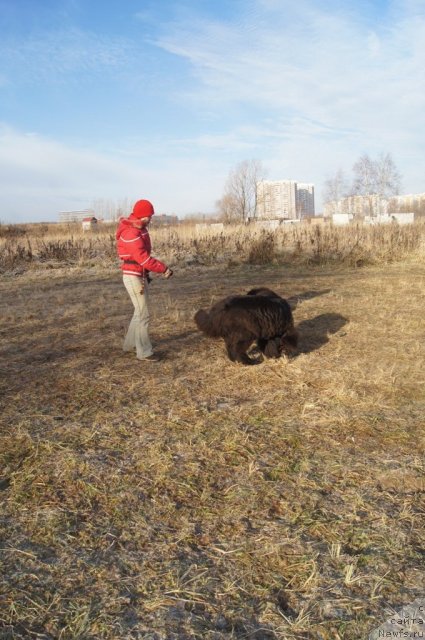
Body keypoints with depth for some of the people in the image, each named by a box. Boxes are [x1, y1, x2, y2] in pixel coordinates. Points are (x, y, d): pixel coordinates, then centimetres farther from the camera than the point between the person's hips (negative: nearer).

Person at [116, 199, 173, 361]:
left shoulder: (140, 229, 11)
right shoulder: (130, 234, -21)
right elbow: (143, 257, -26)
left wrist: (146, 274, 15)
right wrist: (164, 268, -21)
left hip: (140, 275, 10)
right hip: (133, 277, -10)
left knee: (140, 311, 18)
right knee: (143, 314, -6)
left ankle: (130, 343, 31)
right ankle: (144, 352, 2)